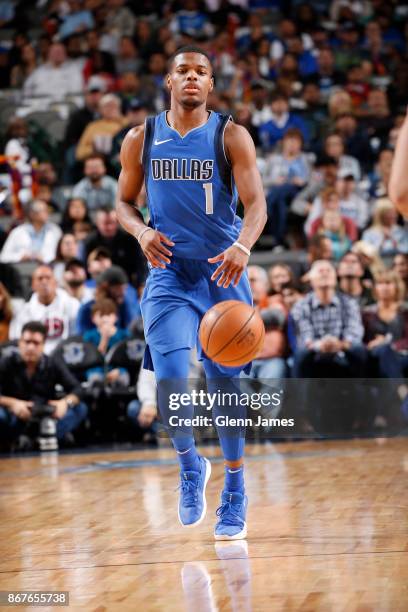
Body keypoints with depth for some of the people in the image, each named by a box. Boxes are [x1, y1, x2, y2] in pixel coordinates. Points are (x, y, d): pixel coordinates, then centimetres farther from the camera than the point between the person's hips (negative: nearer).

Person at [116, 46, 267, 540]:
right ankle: (189, 464, 14)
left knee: (225, 381, 3)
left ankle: (235, 492, 18)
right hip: (169, 271, 1)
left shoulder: (231, 137, -3)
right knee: (170, 379, -15)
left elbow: (256, 203, -12)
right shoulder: (141, 139, 4)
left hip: (223, 272, -1)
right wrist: (141, 231, -10)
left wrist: (242, 246, -32)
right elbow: (124, 202, 13)